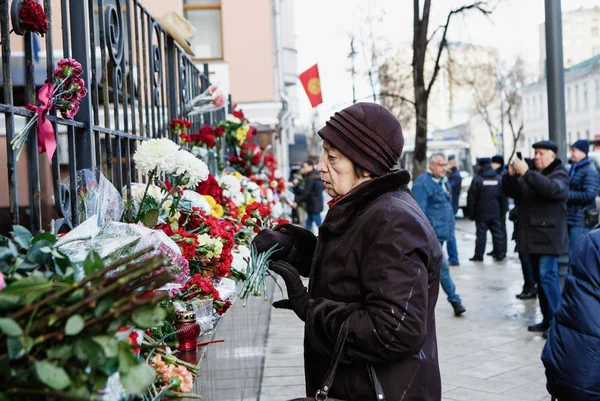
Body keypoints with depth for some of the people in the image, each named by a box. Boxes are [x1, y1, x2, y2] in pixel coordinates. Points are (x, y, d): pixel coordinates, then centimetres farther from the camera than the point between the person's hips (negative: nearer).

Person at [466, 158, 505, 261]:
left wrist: (470, 213, -2)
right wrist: (501, 211, 16)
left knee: (481, 234, 0)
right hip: (495, 213, 4)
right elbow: (502, 197, 9)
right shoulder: (498, 179, 4)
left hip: (481, 213, -4)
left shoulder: (477, 180, -10)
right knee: (497, 233, 9)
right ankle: (500, 254, 13)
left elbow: (471, 198, -9)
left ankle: (478, 256, 3)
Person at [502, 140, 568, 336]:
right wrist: (511, 175, -6)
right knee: (539, 278, 11)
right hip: (532, 235, 8)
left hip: (548, 236, -8)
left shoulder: (559, 175, -4)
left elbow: (552, 188, -26)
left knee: (547, 276, -13)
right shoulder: (531, 175, 17)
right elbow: (511, 191, 14)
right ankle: (547, 319, 19)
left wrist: (526, 172, -29)